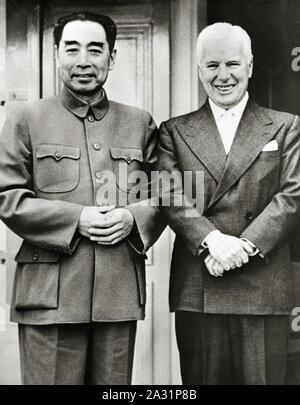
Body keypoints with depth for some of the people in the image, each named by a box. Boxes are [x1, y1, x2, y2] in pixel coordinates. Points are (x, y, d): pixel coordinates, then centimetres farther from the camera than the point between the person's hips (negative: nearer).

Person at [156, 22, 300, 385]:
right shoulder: (175, 131, 11)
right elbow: (172, 195, -1)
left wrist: (245, 245, -13)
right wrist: (211, 240, -17)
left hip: (263, 289, 0)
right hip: (196, 290, 1)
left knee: (261, 377, 4)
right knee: (200, 379, 8)